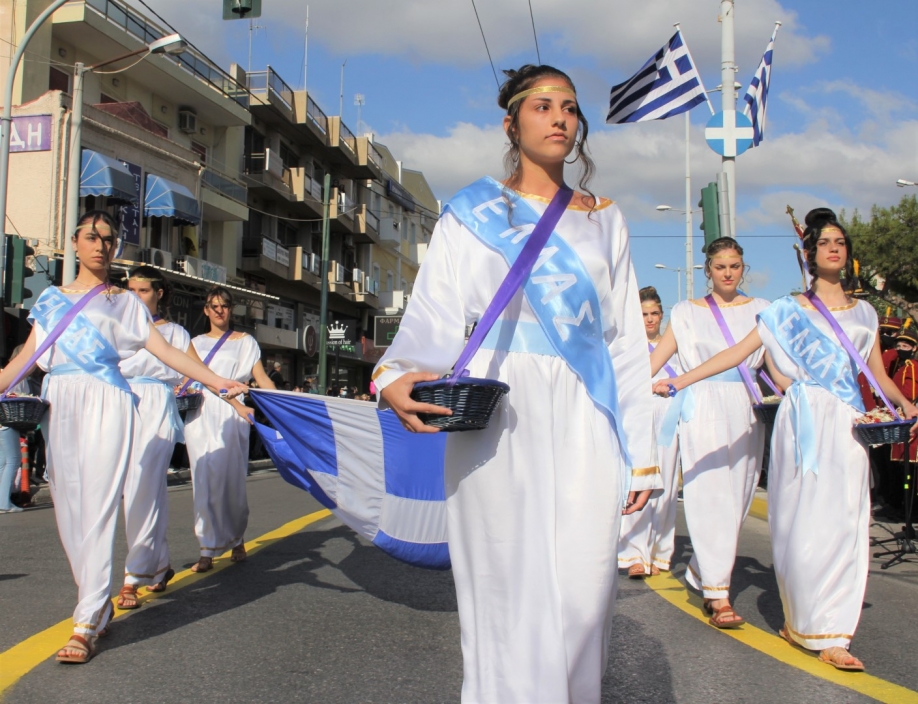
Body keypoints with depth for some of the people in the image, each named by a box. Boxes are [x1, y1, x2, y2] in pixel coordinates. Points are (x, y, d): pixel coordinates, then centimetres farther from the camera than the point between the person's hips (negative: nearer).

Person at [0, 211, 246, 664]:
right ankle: (98, 605, 14)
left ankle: (86, 624, -13)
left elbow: (163, 350, 4)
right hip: (58, 404, 3)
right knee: (68, 507, 1)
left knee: (97, 506, -11)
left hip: (104, 403, -3)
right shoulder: (51, 298, 19)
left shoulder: (124, 302, 12)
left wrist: (215, 380, -6)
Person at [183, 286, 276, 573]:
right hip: (200, 415, 2)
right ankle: (208, 550, -1)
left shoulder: (245, 342, 10)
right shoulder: (197, 342, 19)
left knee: (230, 479, -4)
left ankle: (237, 538, 17)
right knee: (205, 481, -3)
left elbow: (261, 377, 0)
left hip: (230, 417, -2)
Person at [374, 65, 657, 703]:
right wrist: (396, 377, -22)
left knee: (583, 597, -4)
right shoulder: (471, 213, 11)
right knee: (510, 595, -5)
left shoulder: (605, 220, 19)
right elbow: (435, 317, 0)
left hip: (585, 424, 2)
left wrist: (641, 452, 8)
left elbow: (627, 340, 15)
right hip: (498, 419, -2)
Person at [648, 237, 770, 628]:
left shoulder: (759, 310, 13)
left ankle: (700, 572, 23)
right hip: (704, 411, -3)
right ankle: (718, 596, -11)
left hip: (745, 412, 3)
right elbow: (655, 360, 4)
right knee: (711, 497, -10)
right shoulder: (688, 313, 7)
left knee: (737, 497, 5)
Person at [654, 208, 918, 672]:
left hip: (846, 425, 3)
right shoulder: (788, 311, 7)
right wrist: (679, 382, -4)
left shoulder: (863, 313, 16)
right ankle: (803, 620, 11)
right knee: (802, 524, -4)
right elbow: (737, 352, 2)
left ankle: (830, 634, 2)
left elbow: (878, 375, 17)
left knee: (843, 523, -3)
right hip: (802, 423, -2)